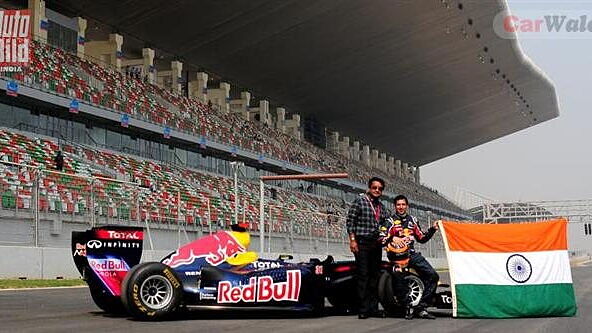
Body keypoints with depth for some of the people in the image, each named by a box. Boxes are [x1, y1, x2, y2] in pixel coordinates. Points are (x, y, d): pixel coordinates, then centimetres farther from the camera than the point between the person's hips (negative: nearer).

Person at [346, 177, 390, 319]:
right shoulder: (359, 201, -2)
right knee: (363, 275, -7)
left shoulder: (381, 206, 17)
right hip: (362, 243, -7)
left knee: (375, 276, 9)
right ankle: (363, 309, -4)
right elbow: (350, 221, -6)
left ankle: (373, 308, 16)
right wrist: (352, 240, -13)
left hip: (376, 245, 7)